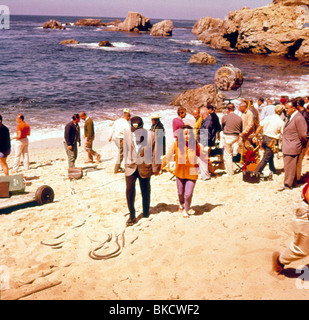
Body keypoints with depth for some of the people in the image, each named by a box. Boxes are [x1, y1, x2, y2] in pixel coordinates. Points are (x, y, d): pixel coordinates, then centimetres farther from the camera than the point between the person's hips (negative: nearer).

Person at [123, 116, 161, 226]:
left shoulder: (151, 135, -6)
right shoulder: (127, 137, 0)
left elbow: (155, 152, -2)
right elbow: (125, 153, 11)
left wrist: (155, 167, 0)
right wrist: (126, 165, 13)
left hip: (145, 167, -1)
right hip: (131, 167, 1)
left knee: (145, 190, 13)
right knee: (129, 189, -9)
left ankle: (146, 212, 32)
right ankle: (132, 215, 0)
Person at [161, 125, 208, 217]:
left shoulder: (196, 145, -14)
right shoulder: (176, 144, -14)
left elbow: (204, 157, 0)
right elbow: (168, 157, -1)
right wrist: (161, 167, 7)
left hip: (192, 173, -1)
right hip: (180, 172, 2)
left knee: (188, 194, -7)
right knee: (180, 192, 19)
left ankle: (186, 210, 23)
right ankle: (181, 205, 54)